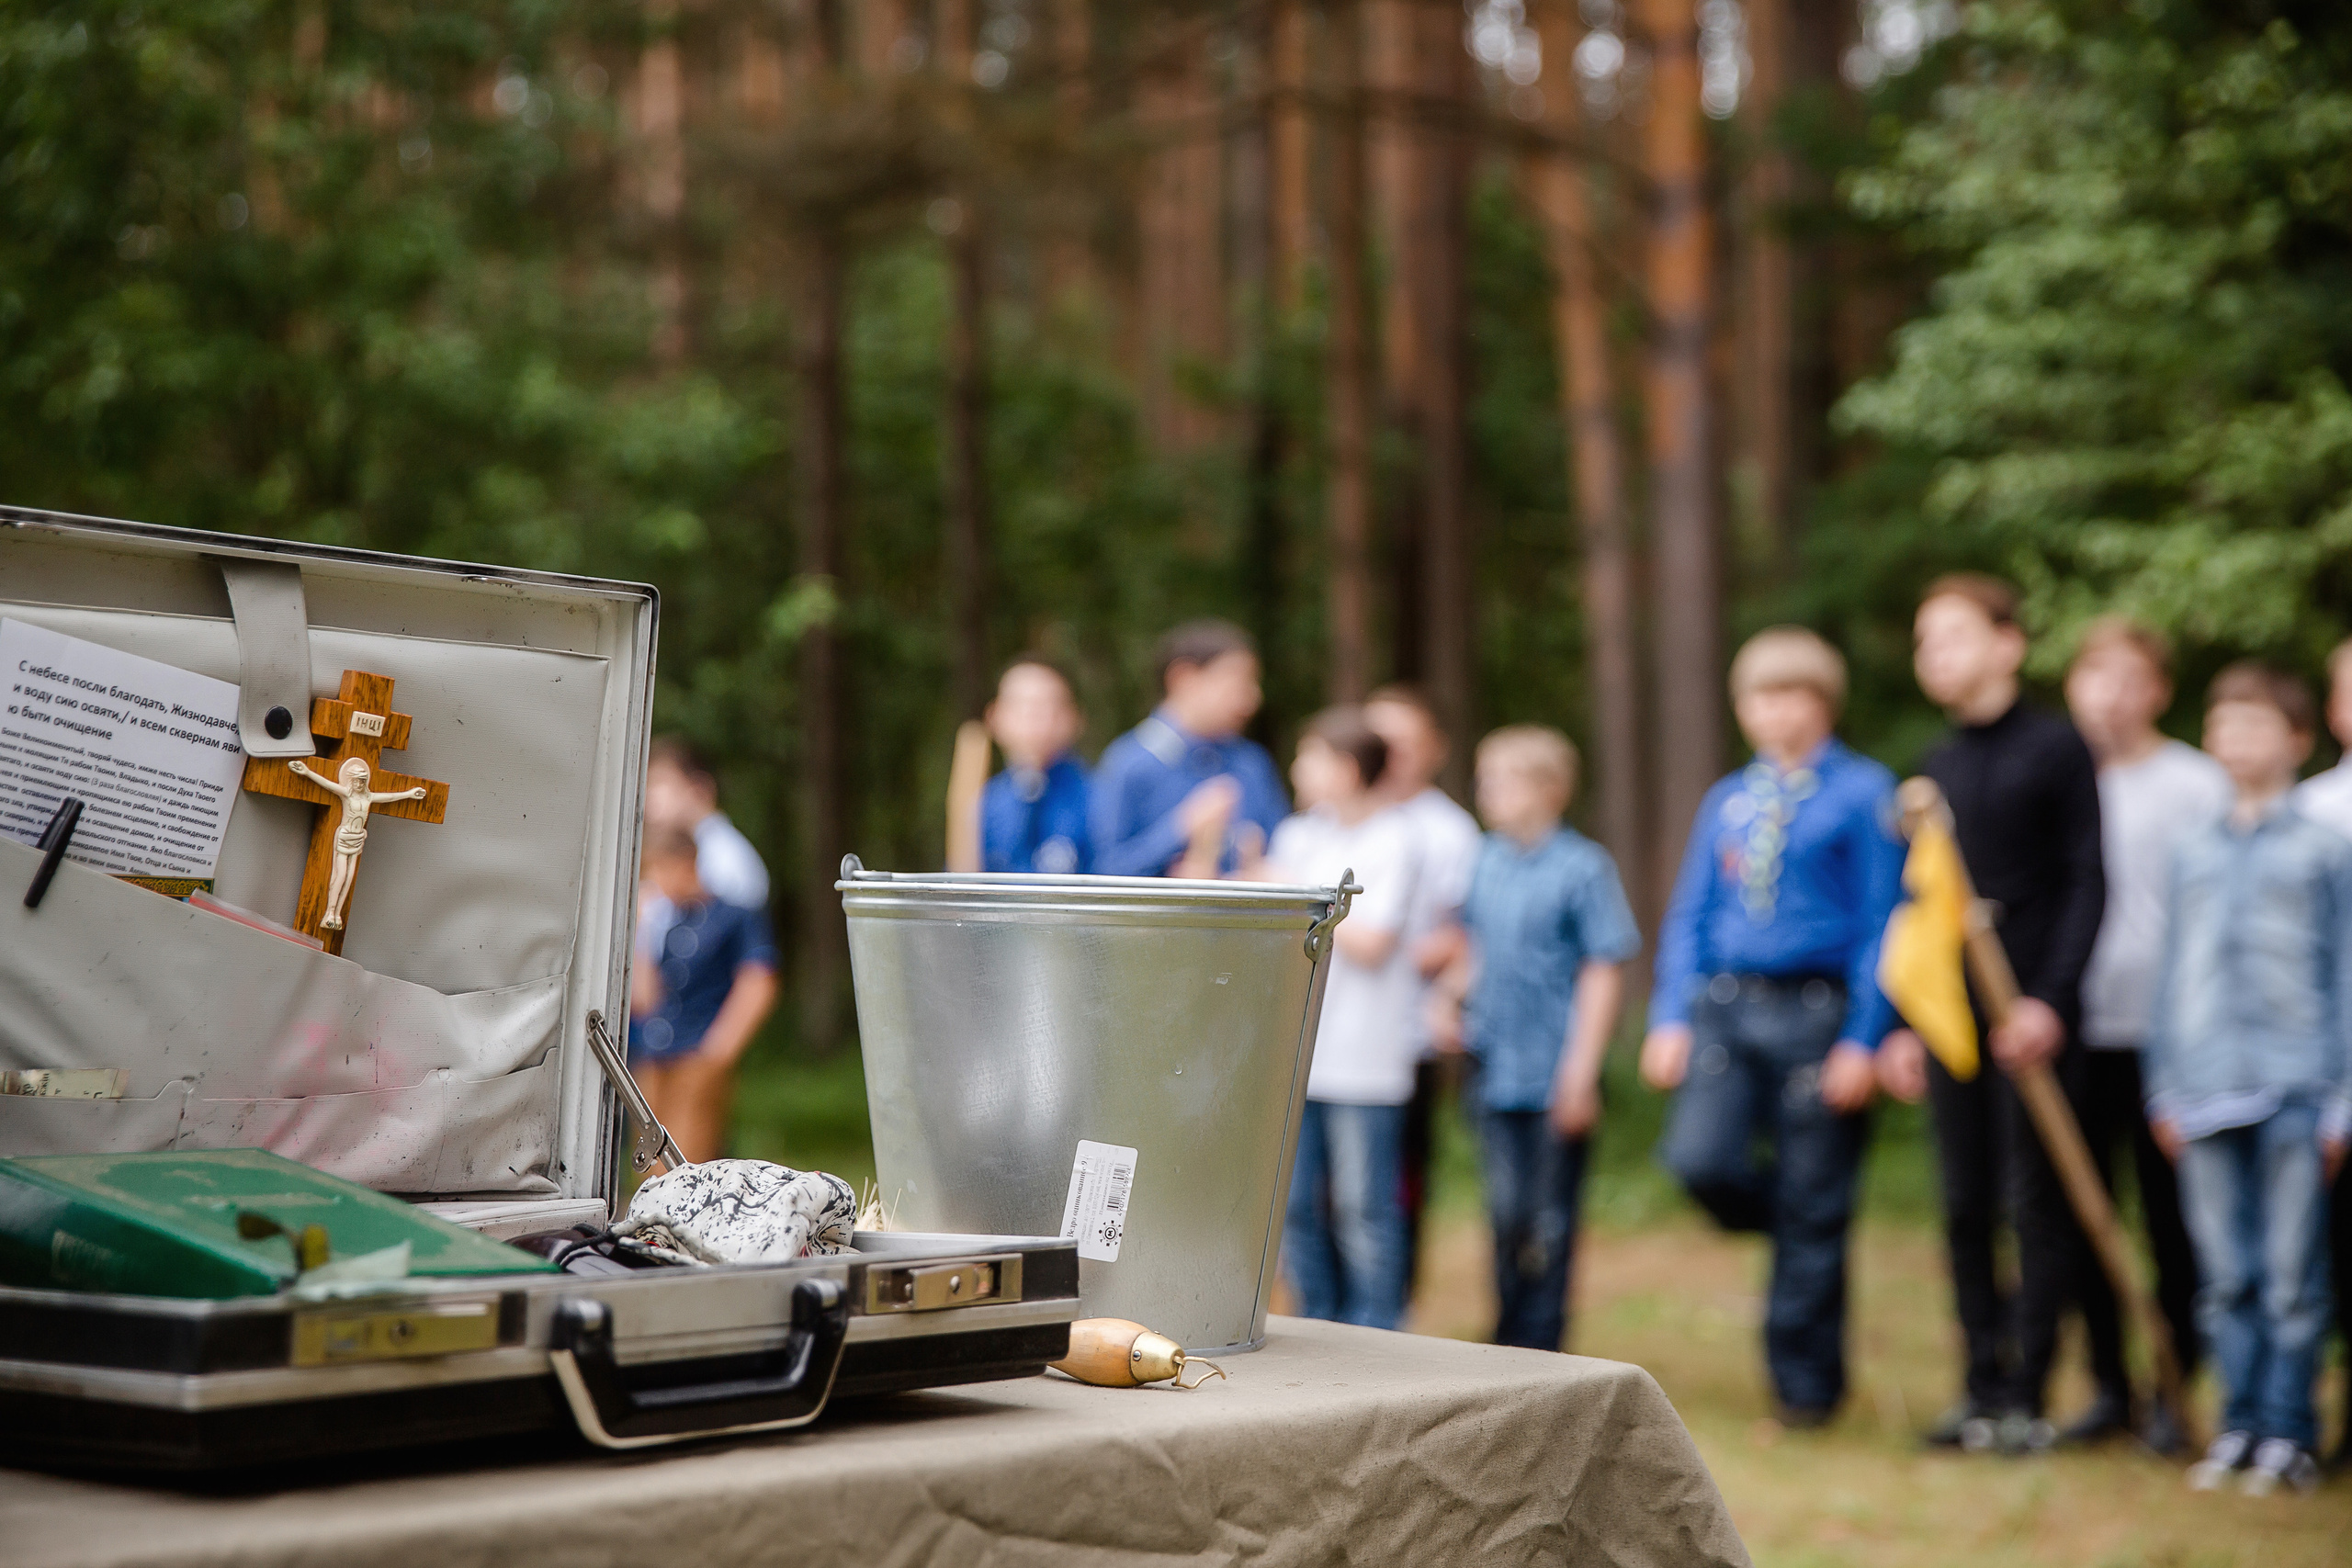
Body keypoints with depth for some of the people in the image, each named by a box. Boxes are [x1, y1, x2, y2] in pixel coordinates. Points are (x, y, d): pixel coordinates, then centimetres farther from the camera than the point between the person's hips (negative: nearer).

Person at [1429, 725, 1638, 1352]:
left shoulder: (1582, 867, -8)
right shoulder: (1487, 859, 9)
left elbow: (1603, 971, -8)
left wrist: (1581, 1071, -12)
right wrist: (1449, 994, 4)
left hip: (1556, 1073, -5)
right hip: (1495, 1066, 5)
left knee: (1548, 1221, 2)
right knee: (1505, 1211, 8)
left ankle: (1539, 1348, 11)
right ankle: (1507, 1345, 20)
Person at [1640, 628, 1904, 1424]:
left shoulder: (1864, 792, -1)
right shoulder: (1727, 800, 13)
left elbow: (1881, 921, -5)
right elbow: (1688, 917, 15)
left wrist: (1863, 1038, -12)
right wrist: (1670, 1018, 3)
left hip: (1818, 1011, -4)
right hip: (1725, 1006, 4)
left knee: (1812, 1209, 1)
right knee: (1700, 1160, -15)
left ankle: (1805, 1383, 14)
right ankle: (1798, 1230, 18)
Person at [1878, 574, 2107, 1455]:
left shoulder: (2055, 749, -2)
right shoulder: (1935, 769, 15)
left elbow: (2087, 882, -6)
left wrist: (2050, 998, -15)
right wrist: (1904, 1023, 13)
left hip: (2032, 1017, -6)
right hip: (1952, 1017, 6)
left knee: (2036, 1202, -2)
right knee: (1965, 1208, 6)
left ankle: (2028, 1394, 3)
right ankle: (1983, 1387, 13)